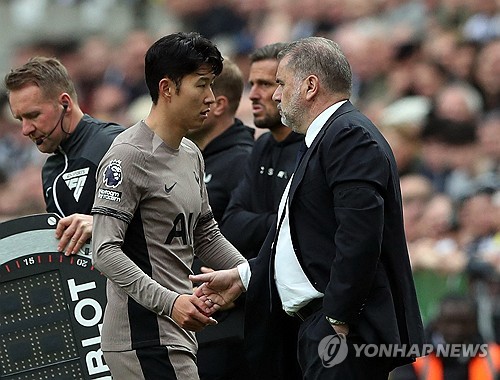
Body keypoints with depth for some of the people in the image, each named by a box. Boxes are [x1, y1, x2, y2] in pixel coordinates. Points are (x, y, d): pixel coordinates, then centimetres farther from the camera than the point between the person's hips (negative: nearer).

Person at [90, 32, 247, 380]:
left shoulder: (192, 155, 16)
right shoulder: (129, 156, -13)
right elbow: (106, 252, -19)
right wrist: (170, 302, -27)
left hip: (178, 333, 9)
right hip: (144, 336, -9)